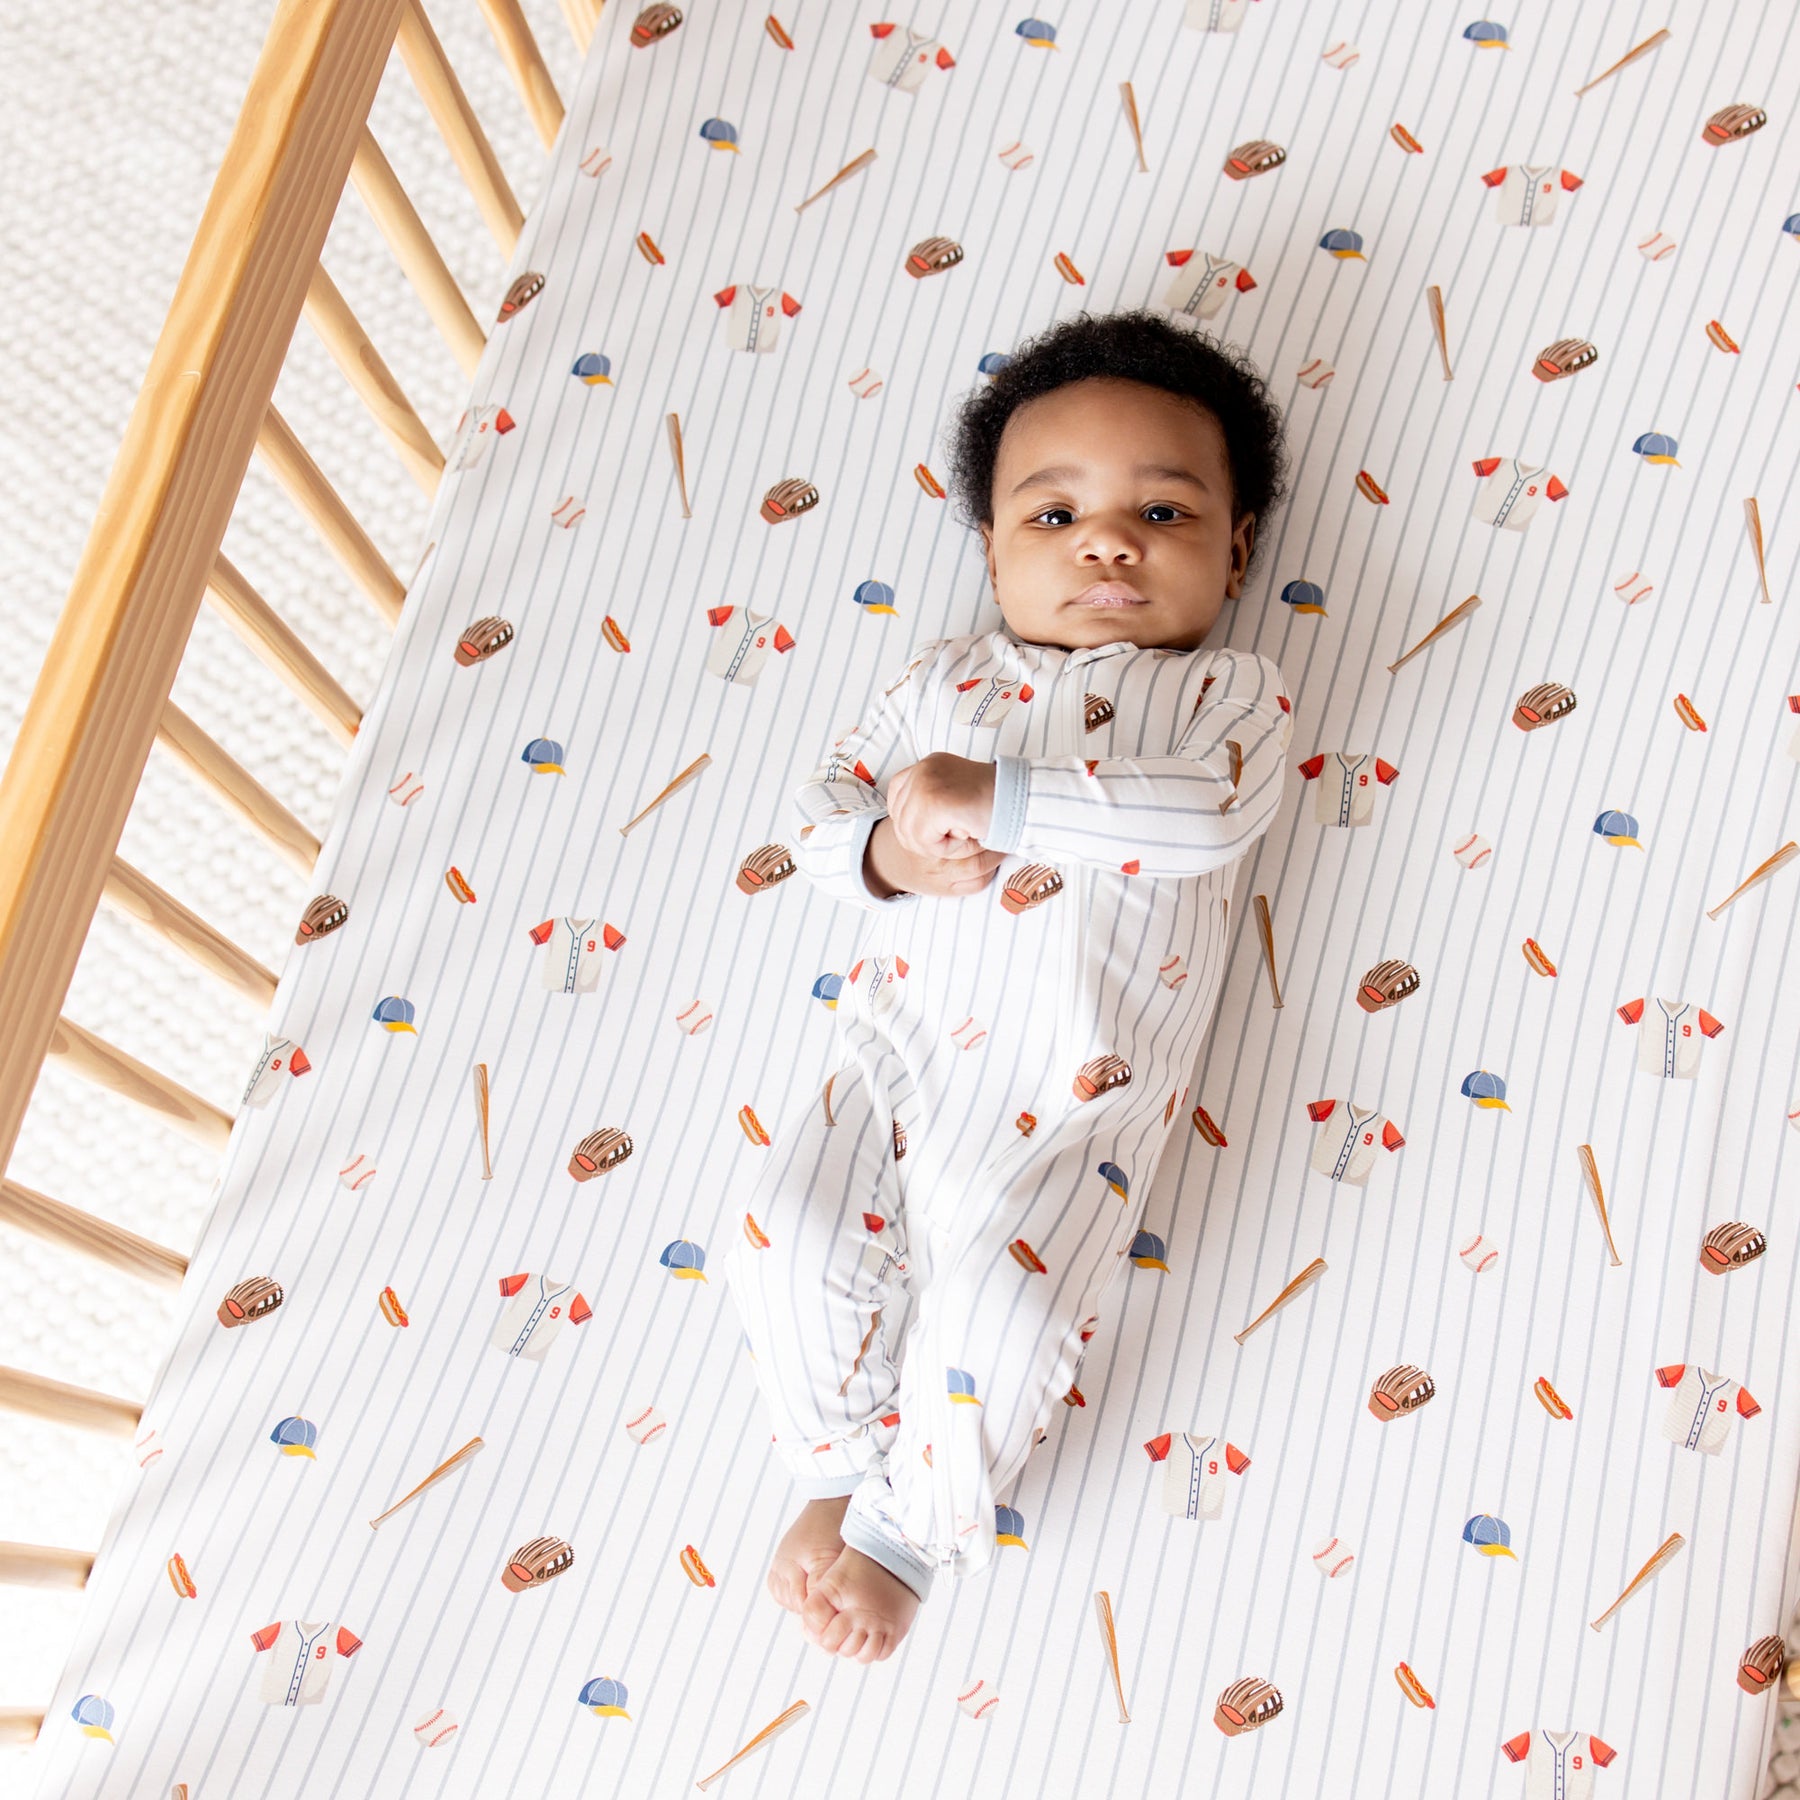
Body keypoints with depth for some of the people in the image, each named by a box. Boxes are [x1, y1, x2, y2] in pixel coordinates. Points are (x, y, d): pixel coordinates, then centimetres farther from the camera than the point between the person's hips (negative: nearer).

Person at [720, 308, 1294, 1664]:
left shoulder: (1232, 693, 8)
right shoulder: (946, 681, 18)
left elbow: (1207, 813, -14)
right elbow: (826, 814, 14)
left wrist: (998, 797, -18)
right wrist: (890, 851, -10)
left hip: (1071, 1113, -3)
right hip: (898, 1071, 3)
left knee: (994, 1306, -21)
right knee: (789, 1246, -14)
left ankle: (905, 1534, 9)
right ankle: (839, 1473, 17)